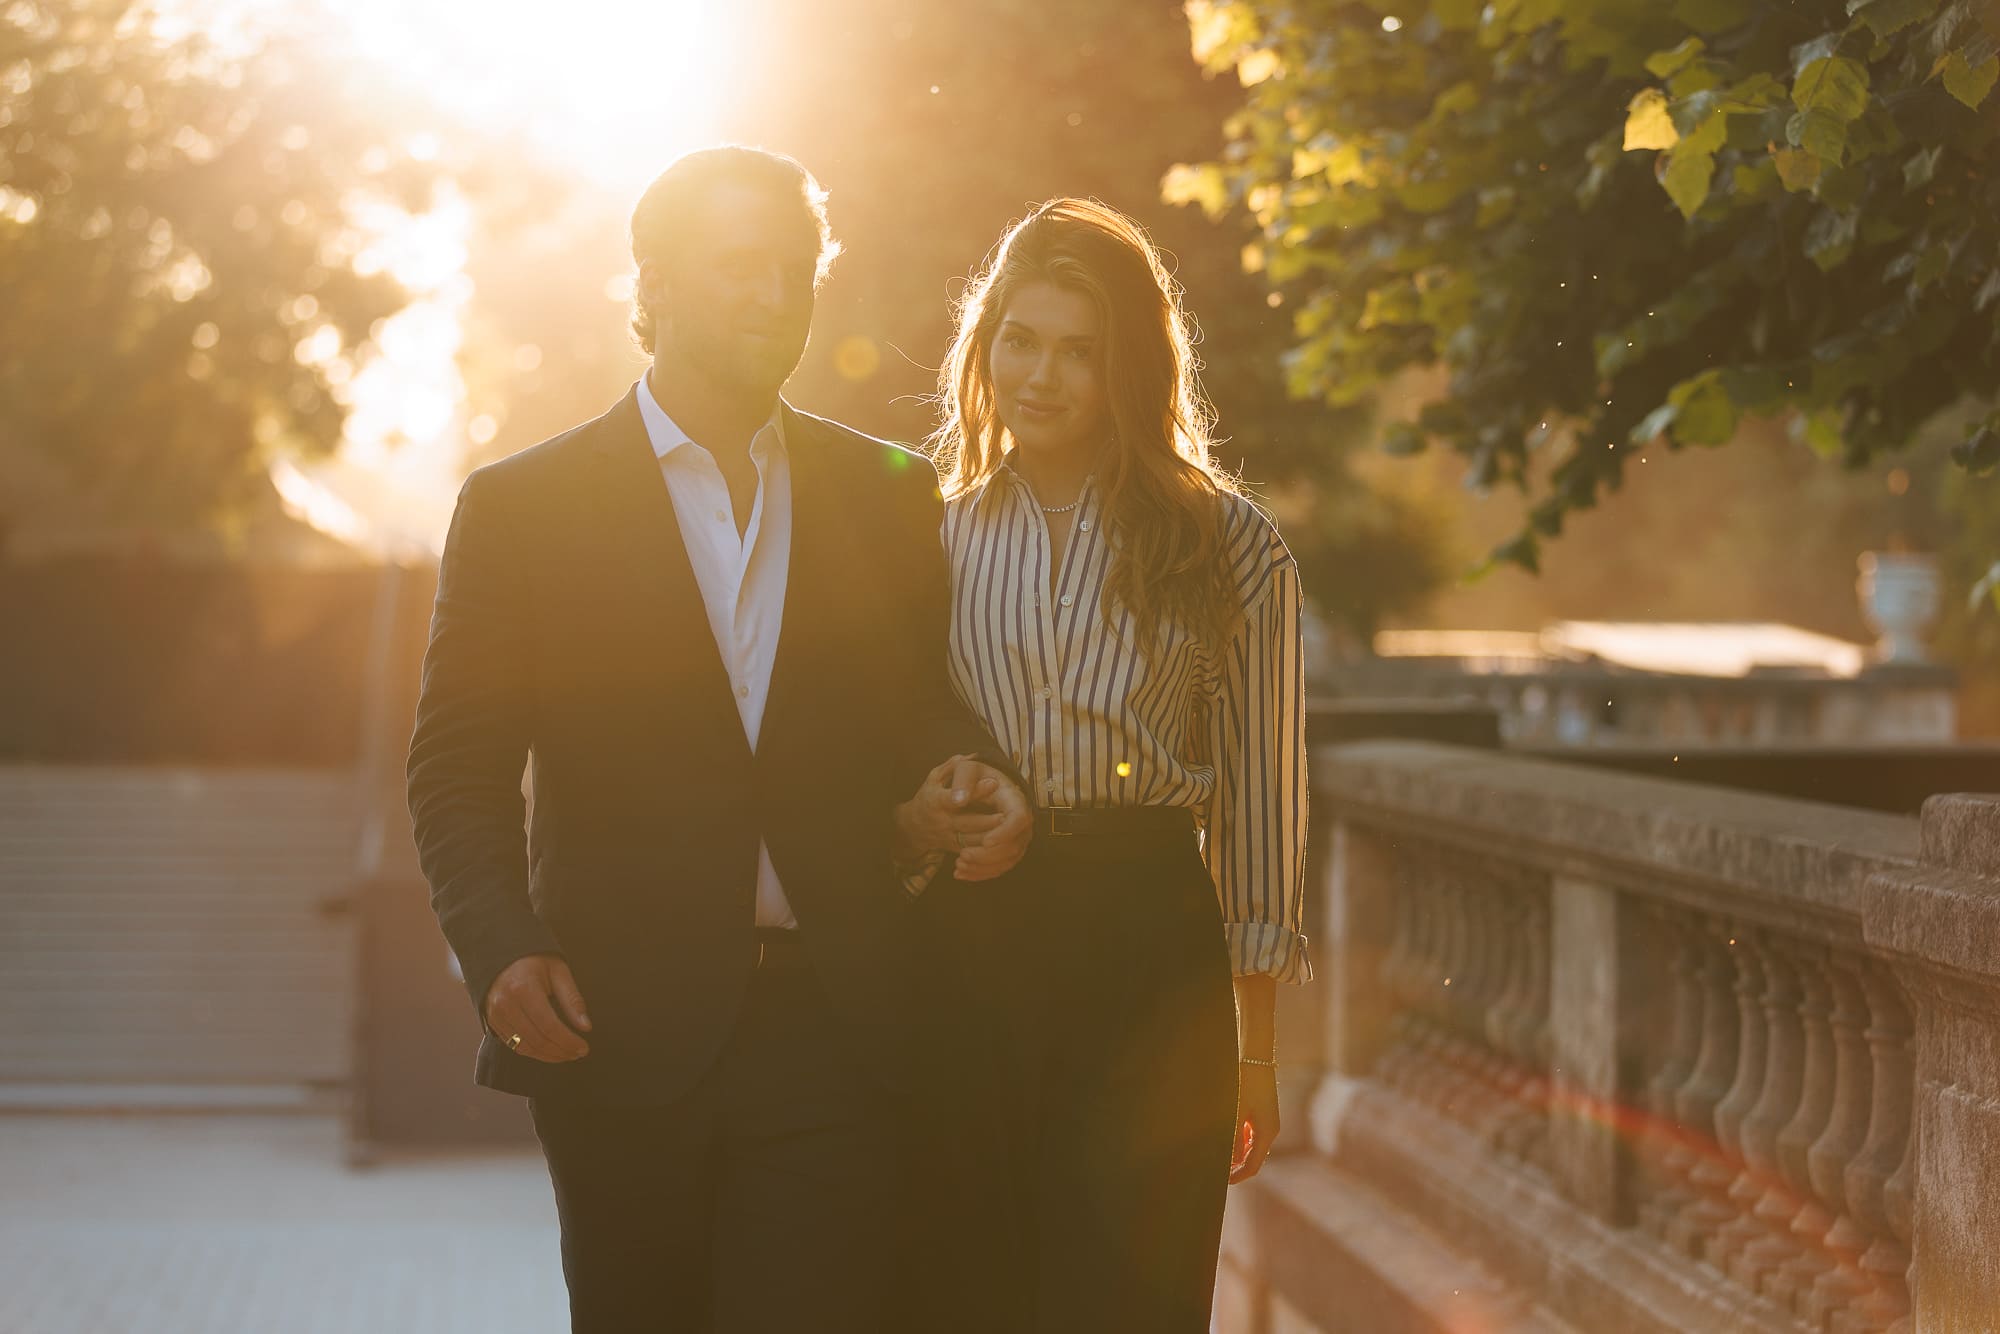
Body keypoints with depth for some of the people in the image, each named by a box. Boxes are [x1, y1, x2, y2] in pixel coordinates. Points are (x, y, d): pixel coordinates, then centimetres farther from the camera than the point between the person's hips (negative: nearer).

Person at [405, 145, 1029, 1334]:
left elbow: (926, 704, 17)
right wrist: (501, 948, -14)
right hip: (622, 1034, -1)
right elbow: (459, 768, 3)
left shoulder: (892, 497, 11)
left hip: (838, 1028, 1)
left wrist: (963, 778, -7)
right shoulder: (523, 507, 4)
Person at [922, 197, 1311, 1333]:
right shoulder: (939, 539, 8)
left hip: (1150, 949, -1)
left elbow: (1259, 802, 5)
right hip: (966, 941, 2)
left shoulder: (1226, 546, 3)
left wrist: (1254, 1049, 4)